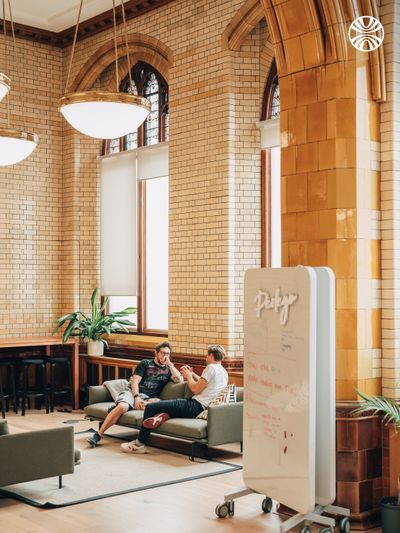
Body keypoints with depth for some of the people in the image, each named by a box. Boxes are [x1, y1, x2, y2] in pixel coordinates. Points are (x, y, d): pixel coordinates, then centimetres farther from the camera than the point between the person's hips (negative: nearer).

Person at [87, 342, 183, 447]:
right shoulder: (145, 363, 12)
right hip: (132, 392, -1)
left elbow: (180, 380, 0)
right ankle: (98, 435, -30)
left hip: (147, 398, 2)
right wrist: (137, 397, -15)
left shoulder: (168, 369, 19)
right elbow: (135, 381, 2)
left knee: (158, 403, -35)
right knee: (122, 407, -34)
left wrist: (170, 364, -1)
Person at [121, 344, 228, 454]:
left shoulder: (211, 368, -13)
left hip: (195, 407, -10)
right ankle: (165, 415, 1)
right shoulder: (223, 372, 16)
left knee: (150, 407, -3)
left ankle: (139, 444, 3)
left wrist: (188, 376, 1)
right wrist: (192, 374, 23)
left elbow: (196, 389, -16)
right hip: (201, 406, 10)